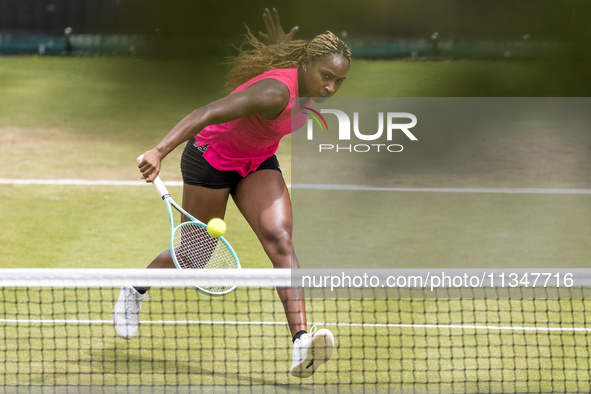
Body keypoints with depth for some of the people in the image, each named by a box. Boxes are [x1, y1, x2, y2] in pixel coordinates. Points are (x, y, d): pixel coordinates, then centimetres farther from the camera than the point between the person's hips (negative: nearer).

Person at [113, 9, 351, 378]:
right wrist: (160, 151, -57)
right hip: (212, 158, -6)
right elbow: (206, 113, -47)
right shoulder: (276, 92, -40)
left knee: (280, 240, -16)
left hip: (258, 163, 6)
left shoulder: (308, 82, -14)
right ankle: (135, 289, 43)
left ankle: (301, 343, -29)